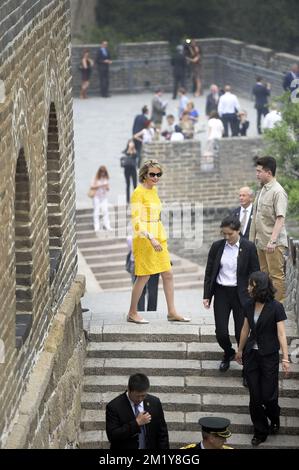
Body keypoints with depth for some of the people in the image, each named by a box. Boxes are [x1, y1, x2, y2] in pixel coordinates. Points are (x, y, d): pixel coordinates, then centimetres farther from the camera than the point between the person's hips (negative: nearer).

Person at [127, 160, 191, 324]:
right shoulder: (139, 192, -13)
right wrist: (150, 238, -27)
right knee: (144, 276, -2)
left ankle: (172, 312, 14)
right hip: (144, 240, -8)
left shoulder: (153, 190, 13)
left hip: (158, 239, 8)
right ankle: (132, 313, 9)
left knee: (168, 275, 8)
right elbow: (136, 220, -19)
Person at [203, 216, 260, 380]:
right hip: (221, 293, 2)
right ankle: (228, 354, 32)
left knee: (241, 333, -3)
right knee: (221, 332, -1)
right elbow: (209, 272, 7)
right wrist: (207, 295, 3)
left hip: (240, 294, -2)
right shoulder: (217, 247, 0)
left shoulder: (249, 248, -6)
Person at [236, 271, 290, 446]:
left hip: (269, 356, -5)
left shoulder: (276, 307, -13)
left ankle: (274, 419, 30)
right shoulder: (249, 306, 3)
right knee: (255, 397, 4)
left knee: (268, 396, -1)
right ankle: (260, 431, 16)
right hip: (251, 355, 5)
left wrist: (285, 358, -19)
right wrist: (240, 350, 24)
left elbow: (281, 334, -14)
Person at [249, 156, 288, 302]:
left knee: (276, 275, -5)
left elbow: (280, 218, -20)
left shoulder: (278, 192, -14)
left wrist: (272, 240, -27)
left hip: (274, 244, -9)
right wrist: (252, 239, 17)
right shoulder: (261, 191, 14)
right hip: (261, 243, 9)